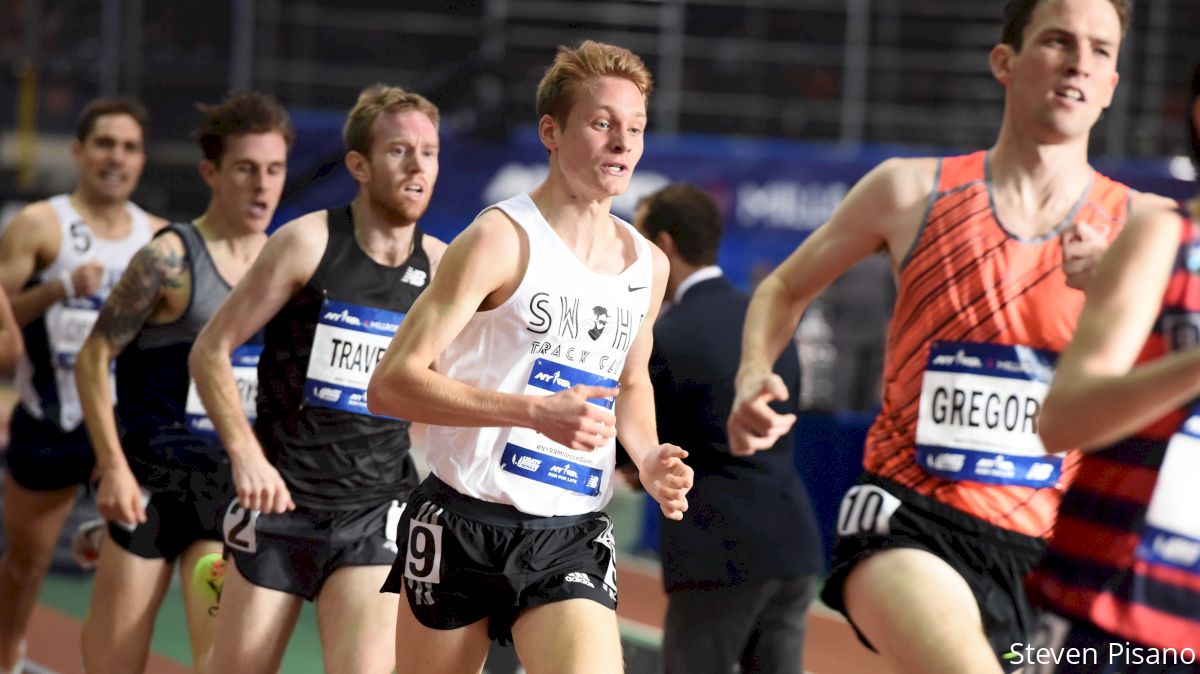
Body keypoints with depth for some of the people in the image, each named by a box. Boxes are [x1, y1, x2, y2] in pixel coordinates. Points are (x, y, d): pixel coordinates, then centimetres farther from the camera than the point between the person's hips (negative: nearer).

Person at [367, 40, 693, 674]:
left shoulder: (648, 265, 10)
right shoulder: (501, 239, -11)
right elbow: (390, 384, -17)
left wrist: (649, 458, 7)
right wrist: (536, 412, -26)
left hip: (573, 541, 4)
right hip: (464, 526, -4)